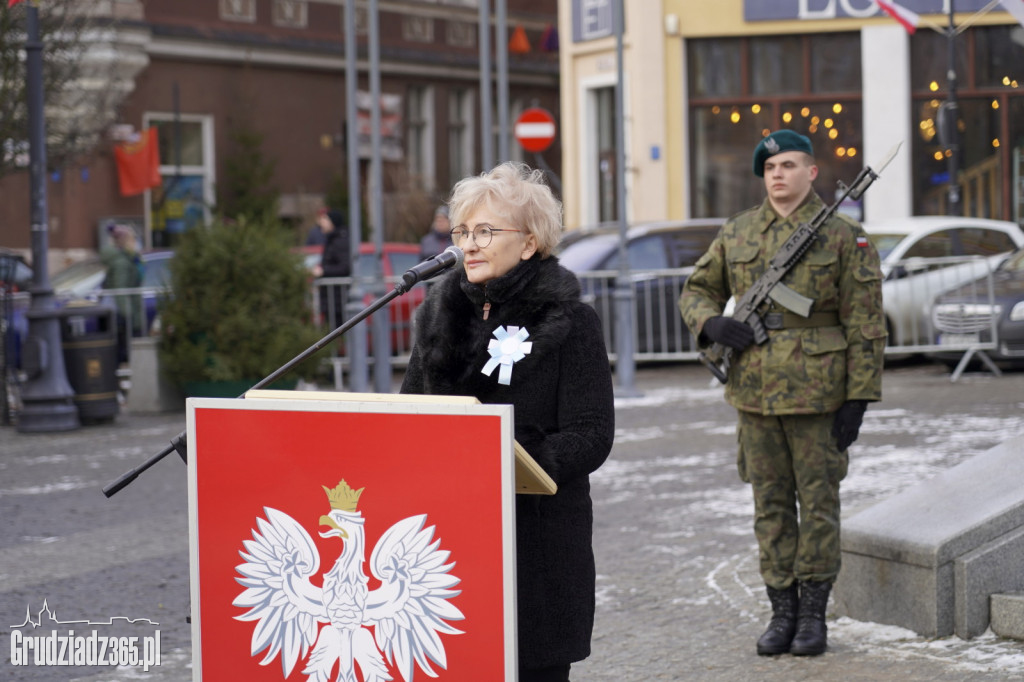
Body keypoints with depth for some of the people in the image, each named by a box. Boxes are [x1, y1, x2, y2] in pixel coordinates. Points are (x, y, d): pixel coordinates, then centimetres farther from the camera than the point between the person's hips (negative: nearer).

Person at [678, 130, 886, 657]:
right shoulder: (736, 234, 7)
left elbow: (865, 325, -5)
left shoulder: (844, 236, -4)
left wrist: (858, 398, -10)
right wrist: (712, 323, -7)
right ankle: (782, 612, 17)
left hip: (817, 391, -3)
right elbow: (696, 291, 17)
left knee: (818, 501, 3)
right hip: (755, 391, 4)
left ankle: (814, 614, 12)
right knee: (770, 504, 8)